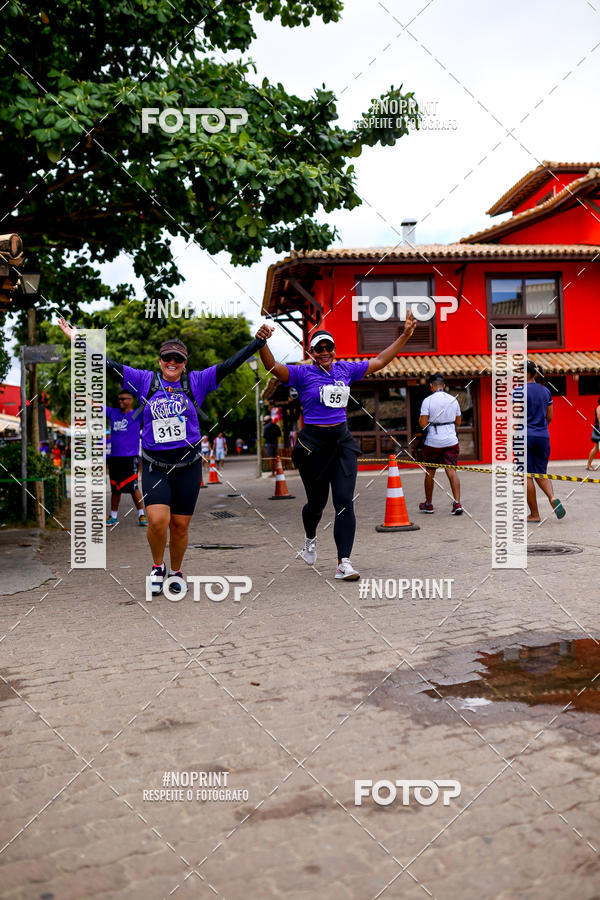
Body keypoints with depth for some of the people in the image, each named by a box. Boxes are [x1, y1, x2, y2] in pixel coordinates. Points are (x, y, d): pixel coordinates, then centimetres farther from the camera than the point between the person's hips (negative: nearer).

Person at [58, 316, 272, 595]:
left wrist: (258, 341, -9)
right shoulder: (145, 381, 3)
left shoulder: (196, 382, 2)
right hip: (155, 466, 0)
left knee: (180, 526, 6)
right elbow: (108, 365, 3)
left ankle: (176, 572, 30)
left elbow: (230, 364, -2)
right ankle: (157, 566, 13)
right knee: (157, 521, -15)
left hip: (188, 466, 1)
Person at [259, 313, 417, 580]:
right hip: (313, 444, -3)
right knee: (317, 501, 11)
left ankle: (344, 563, -4)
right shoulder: (303, 374, -3)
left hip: (342, 441, 3)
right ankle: (310, 538, 45)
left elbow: (380, 361, 17)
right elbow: (274, 367, -19)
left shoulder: (345, 369, 10)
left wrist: (405, 335, 15)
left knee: (344, 501, -7)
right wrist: (262, 344, -36)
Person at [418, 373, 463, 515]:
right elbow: (458, 422, 11)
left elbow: (423, 424, -12)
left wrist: (419, 419, 8)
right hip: (451, 440, 3)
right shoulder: (453, 399, 4)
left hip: (433, 441, -2)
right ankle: (457, 503, -14)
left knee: (430, 472, 11)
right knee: (452, 471, -1)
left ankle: (428, 504, 22)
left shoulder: (428, 400, -9)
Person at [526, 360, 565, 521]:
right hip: (543, 436, 6)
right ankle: (552, 497, -12)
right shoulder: (545, 391, 9)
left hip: (525, 436, -6)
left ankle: (534, 515, 6)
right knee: (540, 473, 16)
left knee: (527, 475, 2)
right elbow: (549, 417, 14)